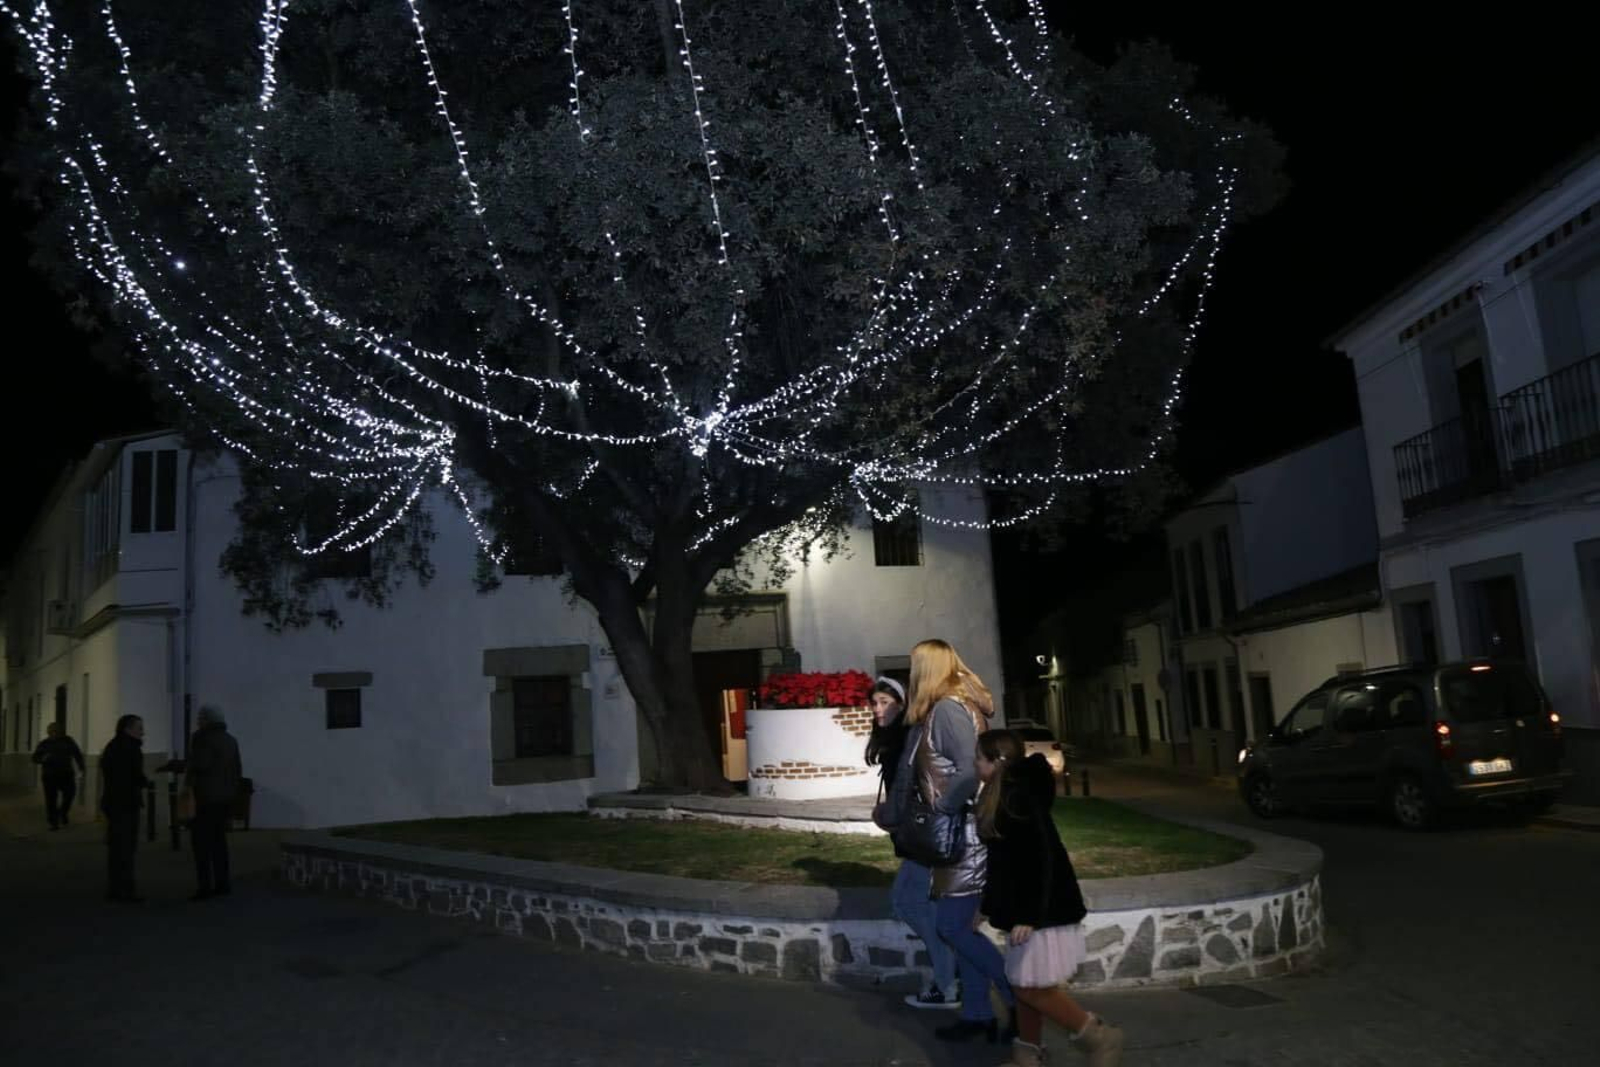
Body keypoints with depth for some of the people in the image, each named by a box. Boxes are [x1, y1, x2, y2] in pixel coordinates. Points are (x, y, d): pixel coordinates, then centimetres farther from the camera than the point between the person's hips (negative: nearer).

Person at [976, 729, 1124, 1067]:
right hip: (1027, 908, 10)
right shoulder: (1005, 796, 10)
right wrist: (989, 906, 22)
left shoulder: (1018, 799, -21)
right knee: (1024, 985, 14)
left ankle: (1099, 1037, 10)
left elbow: (1041, 859, -25)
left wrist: (1029, 915, -26)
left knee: (1032, 987, -3)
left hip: (1043, 911, -10)